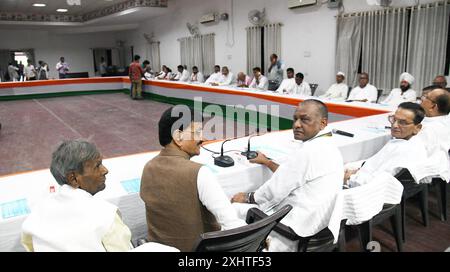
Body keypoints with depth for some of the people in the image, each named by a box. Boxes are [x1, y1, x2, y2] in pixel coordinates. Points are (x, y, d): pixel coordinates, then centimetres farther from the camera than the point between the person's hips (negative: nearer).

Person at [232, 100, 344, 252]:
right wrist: (267, 162, 23)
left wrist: (247, 198, -1)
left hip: (294, 226, -10)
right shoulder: (328, 147, 8)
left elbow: (276, 189, -16)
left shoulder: (308, 151, -23)